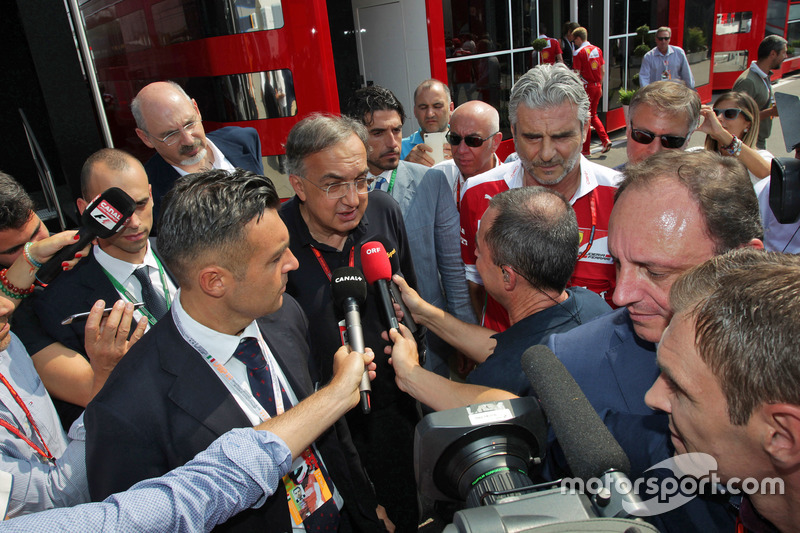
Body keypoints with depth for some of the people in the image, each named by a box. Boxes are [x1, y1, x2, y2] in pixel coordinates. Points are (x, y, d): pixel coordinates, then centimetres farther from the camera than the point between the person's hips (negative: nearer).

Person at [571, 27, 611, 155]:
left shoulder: (578, 53, -12)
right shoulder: (597, 49, 8)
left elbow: (577, 74, -16)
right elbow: (603, 71, 11)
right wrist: (600, 86, 19)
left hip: (586, 87, -6)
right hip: (597, 86, 6)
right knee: (593, 115, 19)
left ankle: (586, 150, 8)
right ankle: (606, 140, 7)